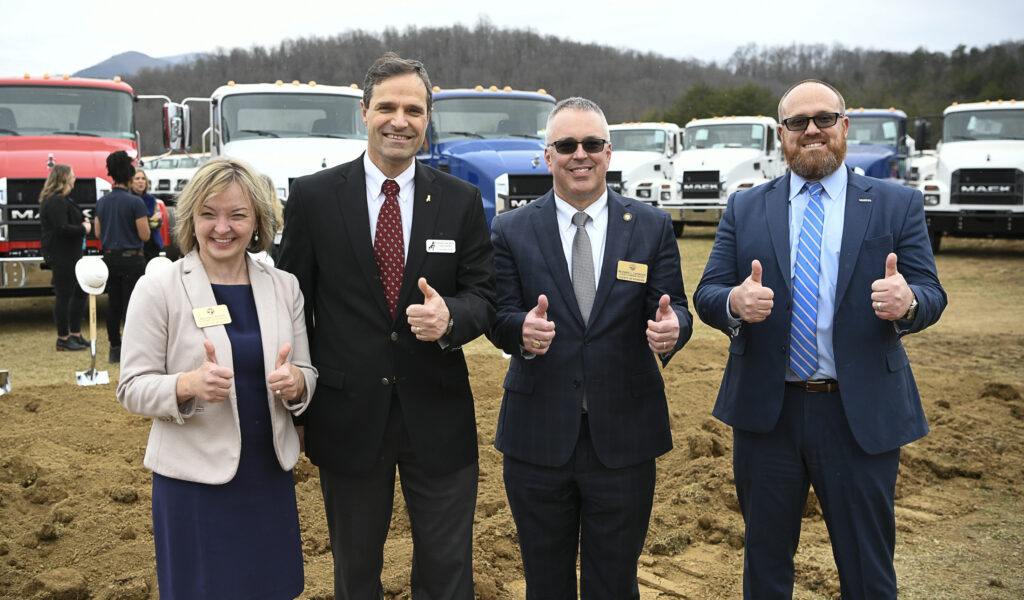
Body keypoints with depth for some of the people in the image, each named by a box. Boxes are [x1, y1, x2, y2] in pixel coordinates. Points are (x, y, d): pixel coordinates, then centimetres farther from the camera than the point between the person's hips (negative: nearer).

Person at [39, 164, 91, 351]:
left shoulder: (63, 200, 18)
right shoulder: (55, 202, -17)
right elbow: (61, 228, -25)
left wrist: (84, 222, 6)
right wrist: (83, 228, -12)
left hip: (70, 255, 11)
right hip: (61, 256, -11)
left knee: (79, 293, 15)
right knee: (64, 296, -4)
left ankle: (75, 334, 24)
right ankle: (63, 338, 3)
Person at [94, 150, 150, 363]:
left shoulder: (102, 202, 6)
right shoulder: (135, 202, -13)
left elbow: (98, 233, 12)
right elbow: (145, 235, -13)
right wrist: (145, 221, 5)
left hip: (109, 258, 6)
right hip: (131, 259, -6)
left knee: (113, 305, 12)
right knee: (131, 305, 0)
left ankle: (115, 349, 19)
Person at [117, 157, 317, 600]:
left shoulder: (284, 286, 3)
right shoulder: (157, 289, -6)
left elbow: (308, 375, 7)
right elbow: (132, 388, -6)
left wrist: (295, 381, -17)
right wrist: (189, 384, -26)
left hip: (270, 475, 4)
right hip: (194, 480, -3)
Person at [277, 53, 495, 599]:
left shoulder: (461, 201, 1)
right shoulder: (312, 196, -2)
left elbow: (484, 296, 1)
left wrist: (449, 317, -21)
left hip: (438, 415, 1)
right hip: (347, 415, 0)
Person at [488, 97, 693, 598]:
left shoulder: (652, 227, 3)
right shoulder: (511, 231, 2)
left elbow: (671, 306, -2)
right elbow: (499, 317, -5)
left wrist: (671, 327, -27)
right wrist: (523, 330, -29)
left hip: (624, 439, 0)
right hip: (537, 439, 0)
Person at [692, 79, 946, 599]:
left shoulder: (898, 206, 3)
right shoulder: (744, 209, 6)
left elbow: (930, 295, -2)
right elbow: (706, 296, 1)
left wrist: (906, 301, -26)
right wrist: (736, 302, -23)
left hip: (862, 416, -1)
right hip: (766, 413, 1)